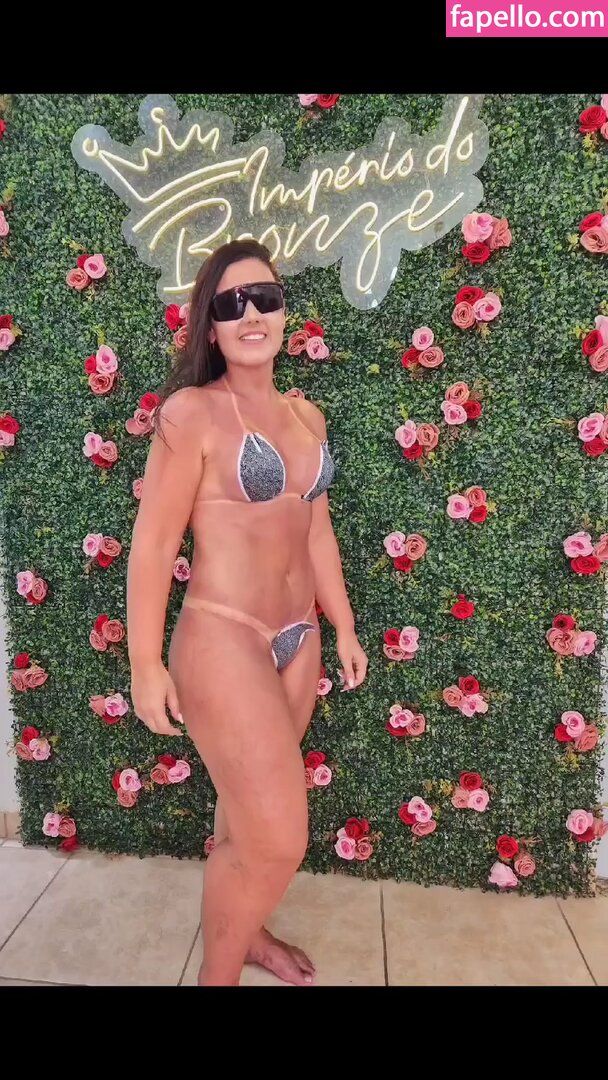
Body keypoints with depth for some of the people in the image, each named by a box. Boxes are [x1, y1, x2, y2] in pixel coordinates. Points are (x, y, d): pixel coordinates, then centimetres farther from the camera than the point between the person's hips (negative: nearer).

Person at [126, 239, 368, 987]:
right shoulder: (191, 411, -12)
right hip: (222, 641, -6)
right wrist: (146, 663, -11)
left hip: (297, 639, 6)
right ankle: (217, 972, 27)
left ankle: (241, 929, 48)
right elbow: (153, 540, -12)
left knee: (248, 809, 22)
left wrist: (343, 627, 16)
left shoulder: (306, 416, 9)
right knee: (278, 839, -3)